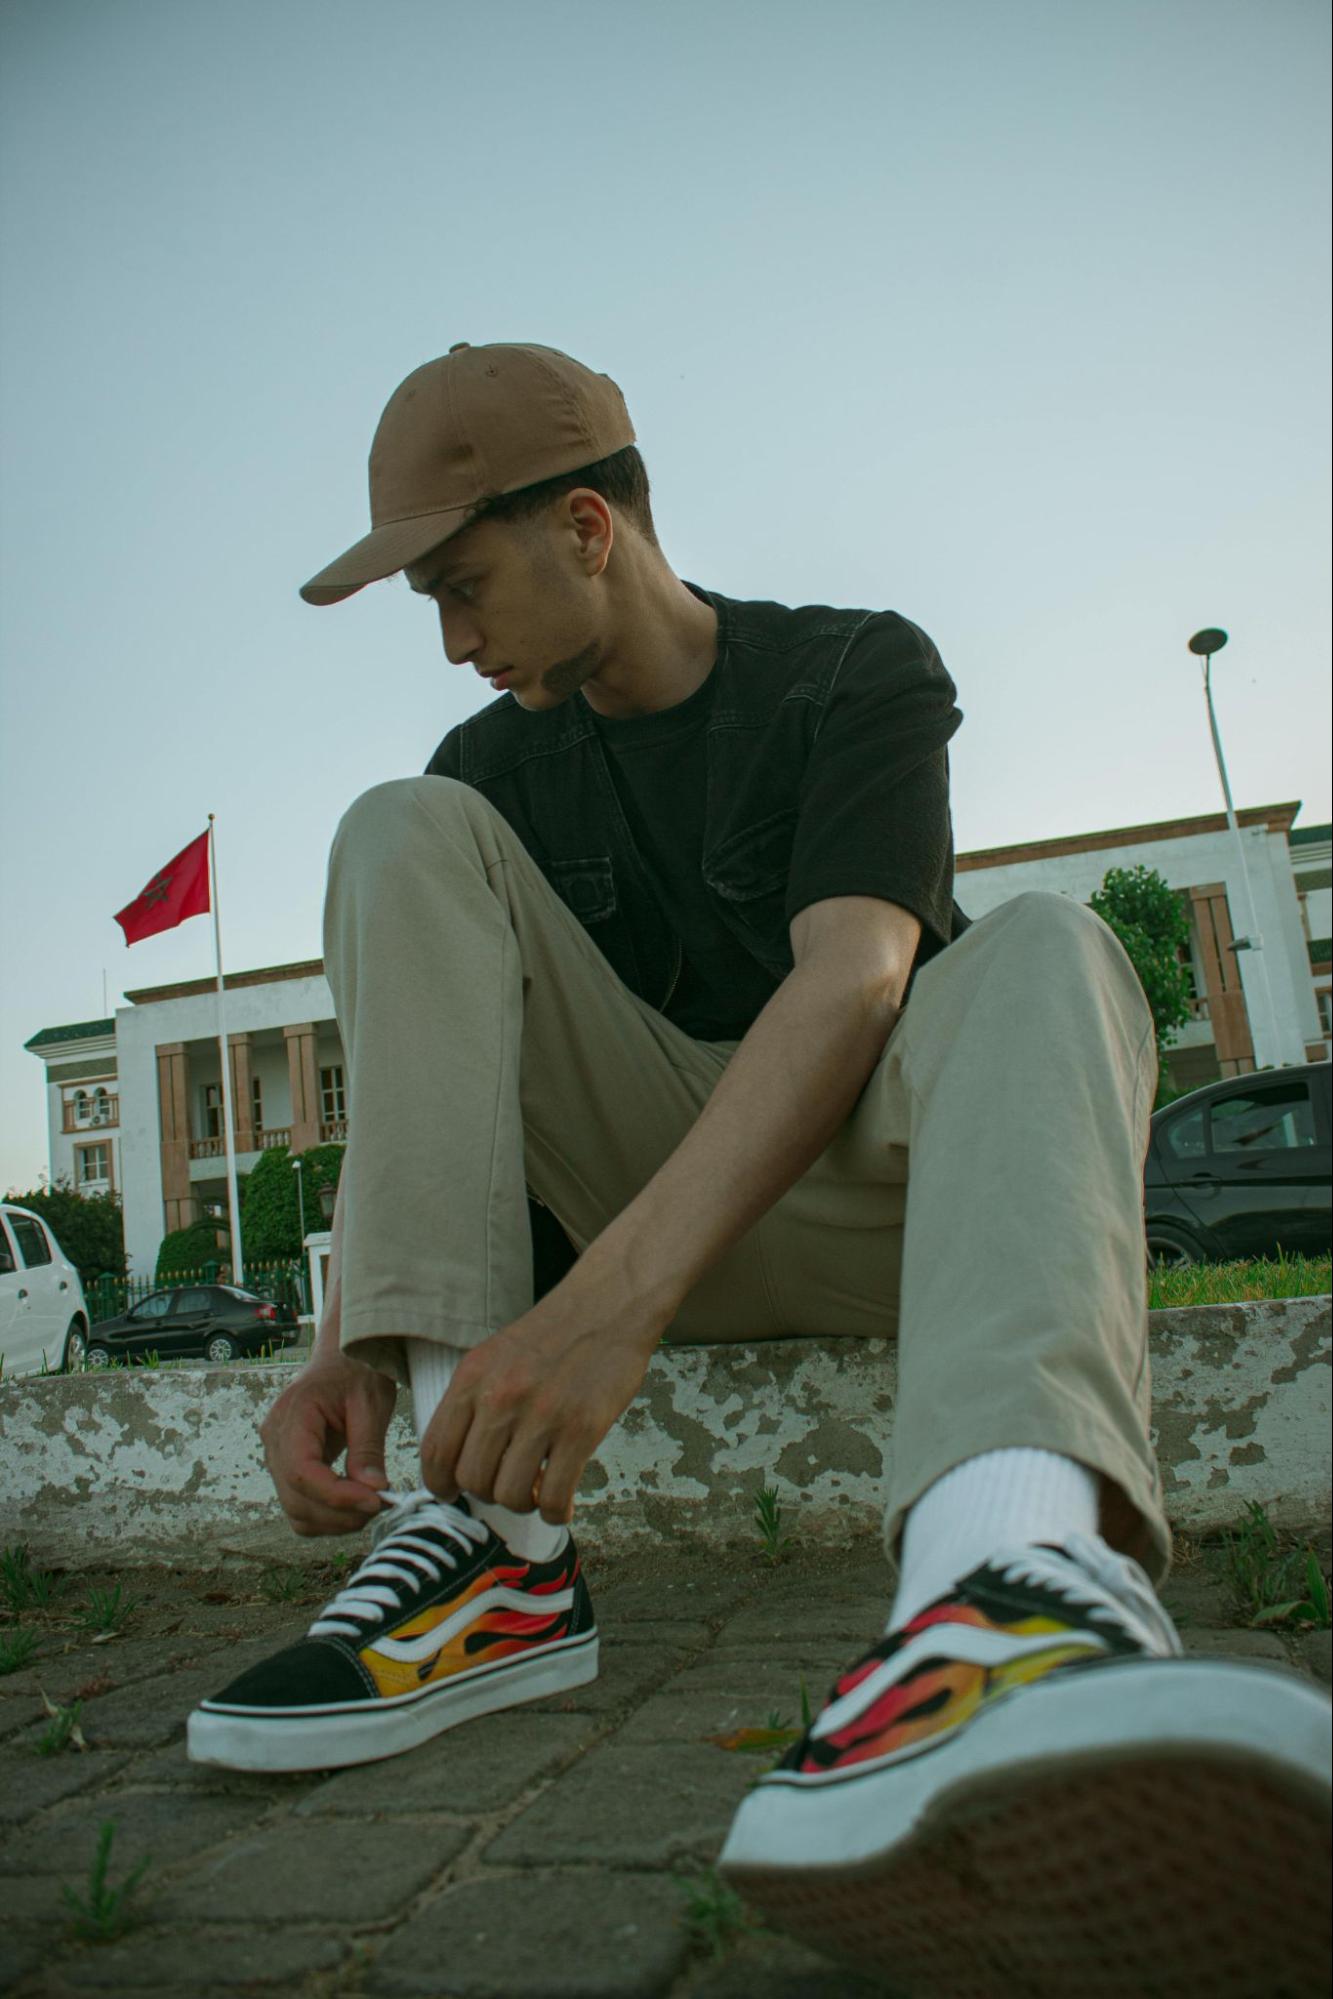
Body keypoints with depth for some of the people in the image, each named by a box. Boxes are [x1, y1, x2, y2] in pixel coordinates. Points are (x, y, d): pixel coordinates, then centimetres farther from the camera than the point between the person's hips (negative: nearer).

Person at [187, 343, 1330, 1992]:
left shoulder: (858, 671, -5)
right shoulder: (496, 766, 6)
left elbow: (852, 983, -23)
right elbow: (416, 1063, -2)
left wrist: (616, 1296, -36)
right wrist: (345, 1341, -20)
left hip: (859, 1177, -2)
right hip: (645, 1199, 3)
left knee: (1044, 949, -29)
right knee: (403, 829, -13)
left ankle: (1005, 1571, -61)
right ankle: (488, 1543, -28)